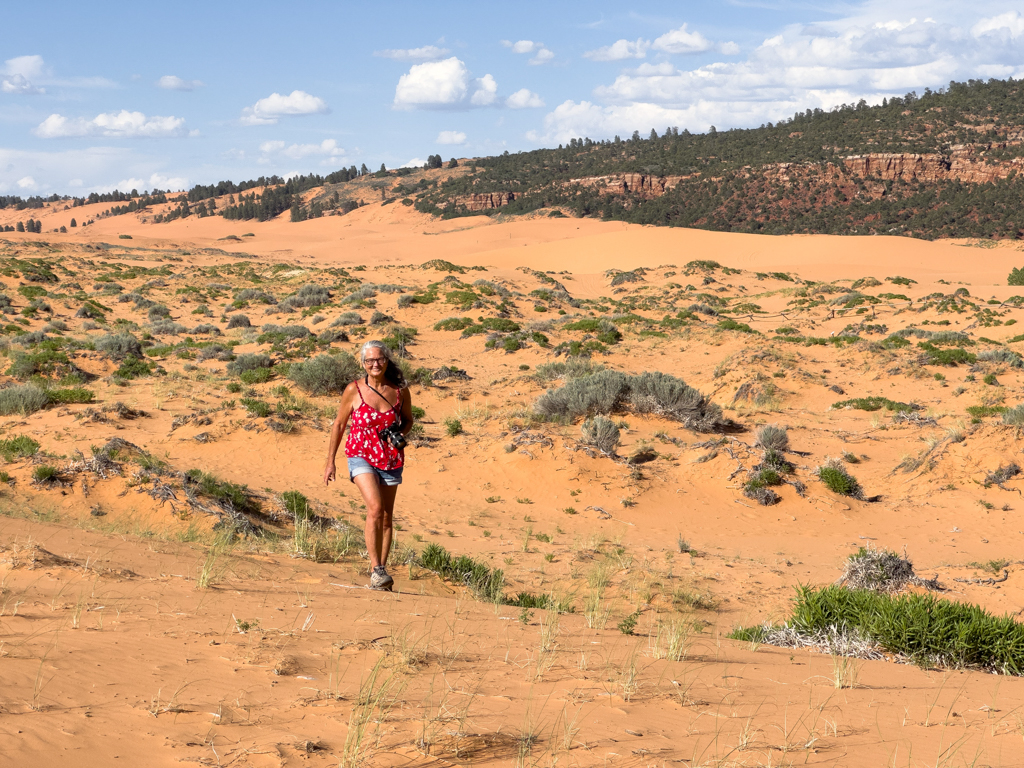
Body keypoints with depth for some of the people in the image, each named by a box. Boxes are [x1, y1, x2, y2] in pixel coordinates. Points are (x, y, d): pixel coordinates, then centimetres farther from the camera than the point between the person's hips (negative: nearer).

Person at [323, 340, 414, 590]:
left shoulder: (400, 391, -2)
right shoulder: (354, 390, -6)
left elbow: (408, 420, 15)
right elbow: (339, 424, 4)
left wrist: (400, 435, -9)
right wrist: (330, 462, 5)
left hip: (391, 459, 3)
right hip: (362, 456, -3)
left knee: (386, 517, 7)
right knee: (375, 508, -22)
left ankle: (381, 571, 19)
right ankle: (376, 569, -18)